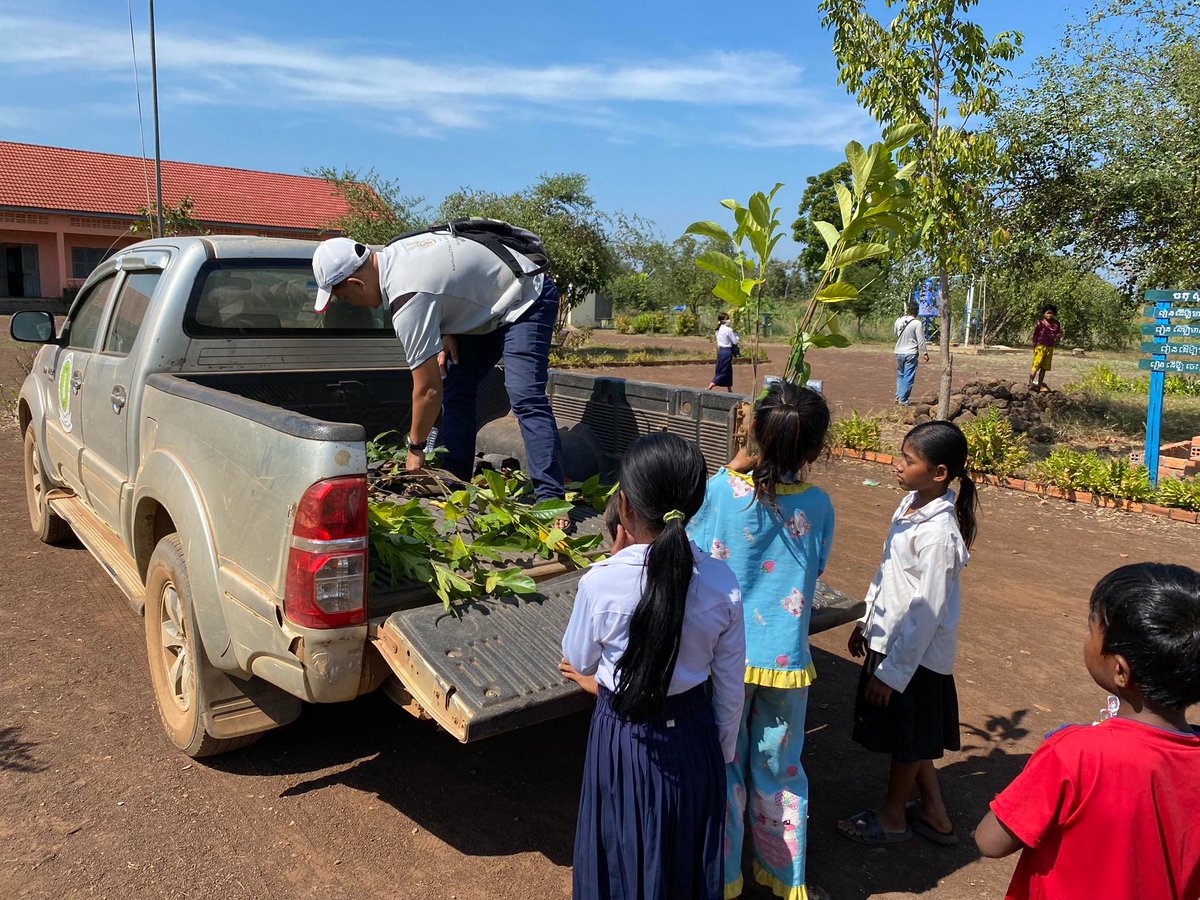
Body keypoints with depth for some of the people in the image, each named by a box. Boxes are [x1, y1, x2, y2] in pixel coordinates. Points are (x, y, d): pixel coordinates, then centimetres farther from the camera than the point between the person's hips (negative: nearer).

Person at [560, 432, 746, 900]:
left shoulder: (601, 583, -26)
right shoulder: (722, 584, -17)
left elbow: (578, 662, -6)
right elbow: (730, 688, -5)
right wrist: (722, 752, 13)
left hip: (625, 739, -2)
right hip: (694, 738, 3)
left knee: (627, 858, 23)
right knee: (689, 855, 28)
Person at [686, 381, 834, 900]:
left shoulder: (722, 489, -17)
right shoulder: (818, 505, -11)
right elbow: (815, 571, 4)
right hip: (786, 659, 1)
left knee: (724, 766, 17)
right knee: (780, 768, 21)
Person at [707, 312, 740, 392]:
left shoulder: (719, 330, 8)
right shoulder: (728, 330, -16)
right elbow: (735, 342, -11)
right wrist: (735, 333, 2)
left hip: (721, 350, 9)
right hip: (727, 351, -9)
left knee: (728, 371, 17)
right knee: (723, 371, -3)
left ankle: (729, 390, 25)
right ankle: (709, 387, -10)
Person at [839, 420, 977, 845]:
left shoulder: (938, 533, -27)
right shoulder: (911, 504, 0)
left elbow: (927, 611, -24)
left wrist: (891, 672, -19)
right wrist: (866, 621, 19)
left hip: (915, 654, -9)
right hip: (889, 639, 9)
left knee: (907, 739, 13)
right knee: (911, 737, 22)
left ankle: (892, 815, 35)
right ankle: (933, 811, 41)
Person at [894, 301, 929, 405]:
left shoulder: (898, 321, 1)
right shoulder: (917, 323, -13)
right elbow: (921, 341, -11)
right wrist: (925, 353, -1)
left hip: (899, 352, 5)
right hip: (911, 353, -5)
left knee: (900, 375, 20)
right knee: (908, 378, 1)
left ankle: (898, 396, 19)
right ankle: (903, 400, 2)